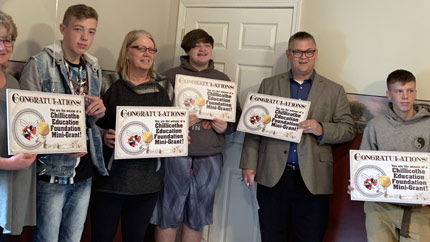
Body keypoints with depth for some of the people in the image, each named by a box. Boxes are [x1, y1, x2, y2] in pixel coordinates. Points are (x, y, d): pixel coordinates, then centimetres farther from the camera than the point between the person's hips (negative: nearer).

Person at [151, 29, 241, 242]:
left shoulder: (222, 79, 14)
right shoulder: (171, 76, 3)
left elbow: (236, 115, 17)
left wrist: (226, 126, -3)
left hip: (210, 158, 3)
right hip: (176, 155, -3)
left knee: (197, 219, 13)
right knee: (167, 216, 5)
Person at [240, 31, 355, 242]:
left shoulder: (334, 91, 9)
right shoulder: (269, 85, 10)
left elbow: (348, 129, 6)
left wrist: (322, 129, -13)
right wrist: (249, 164, 0)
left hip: (313, 179, 0)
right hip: (273, 176, 1)